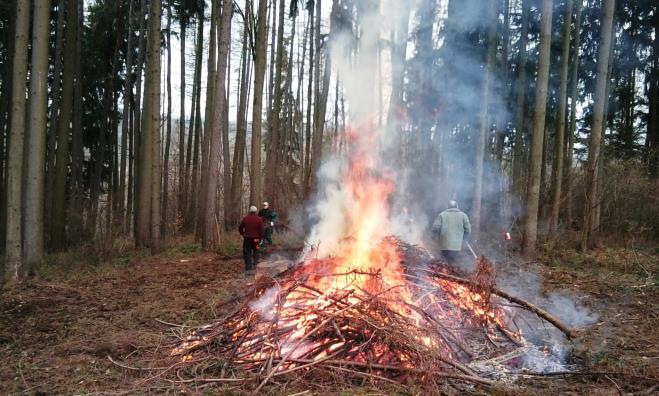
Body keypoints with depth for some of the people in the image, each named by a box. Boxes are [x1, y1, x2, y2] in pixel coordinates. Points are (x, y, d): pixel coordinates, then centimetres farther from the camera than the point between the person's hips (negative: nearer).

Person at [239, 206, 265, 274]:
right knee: (255, 251, 23)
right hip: (255, 238, 0)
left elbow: (240, 228, 4)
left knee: (247, 253, 2)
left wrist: (242, 234, 20)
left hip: (247, 238, 0)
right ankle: (254, 263, 28)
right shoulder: (259, 219, -5)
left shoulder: (245, 218, -2)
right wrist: (260, 238, 3)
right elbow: (262, 230, -6)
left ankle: (248, 268, -2)